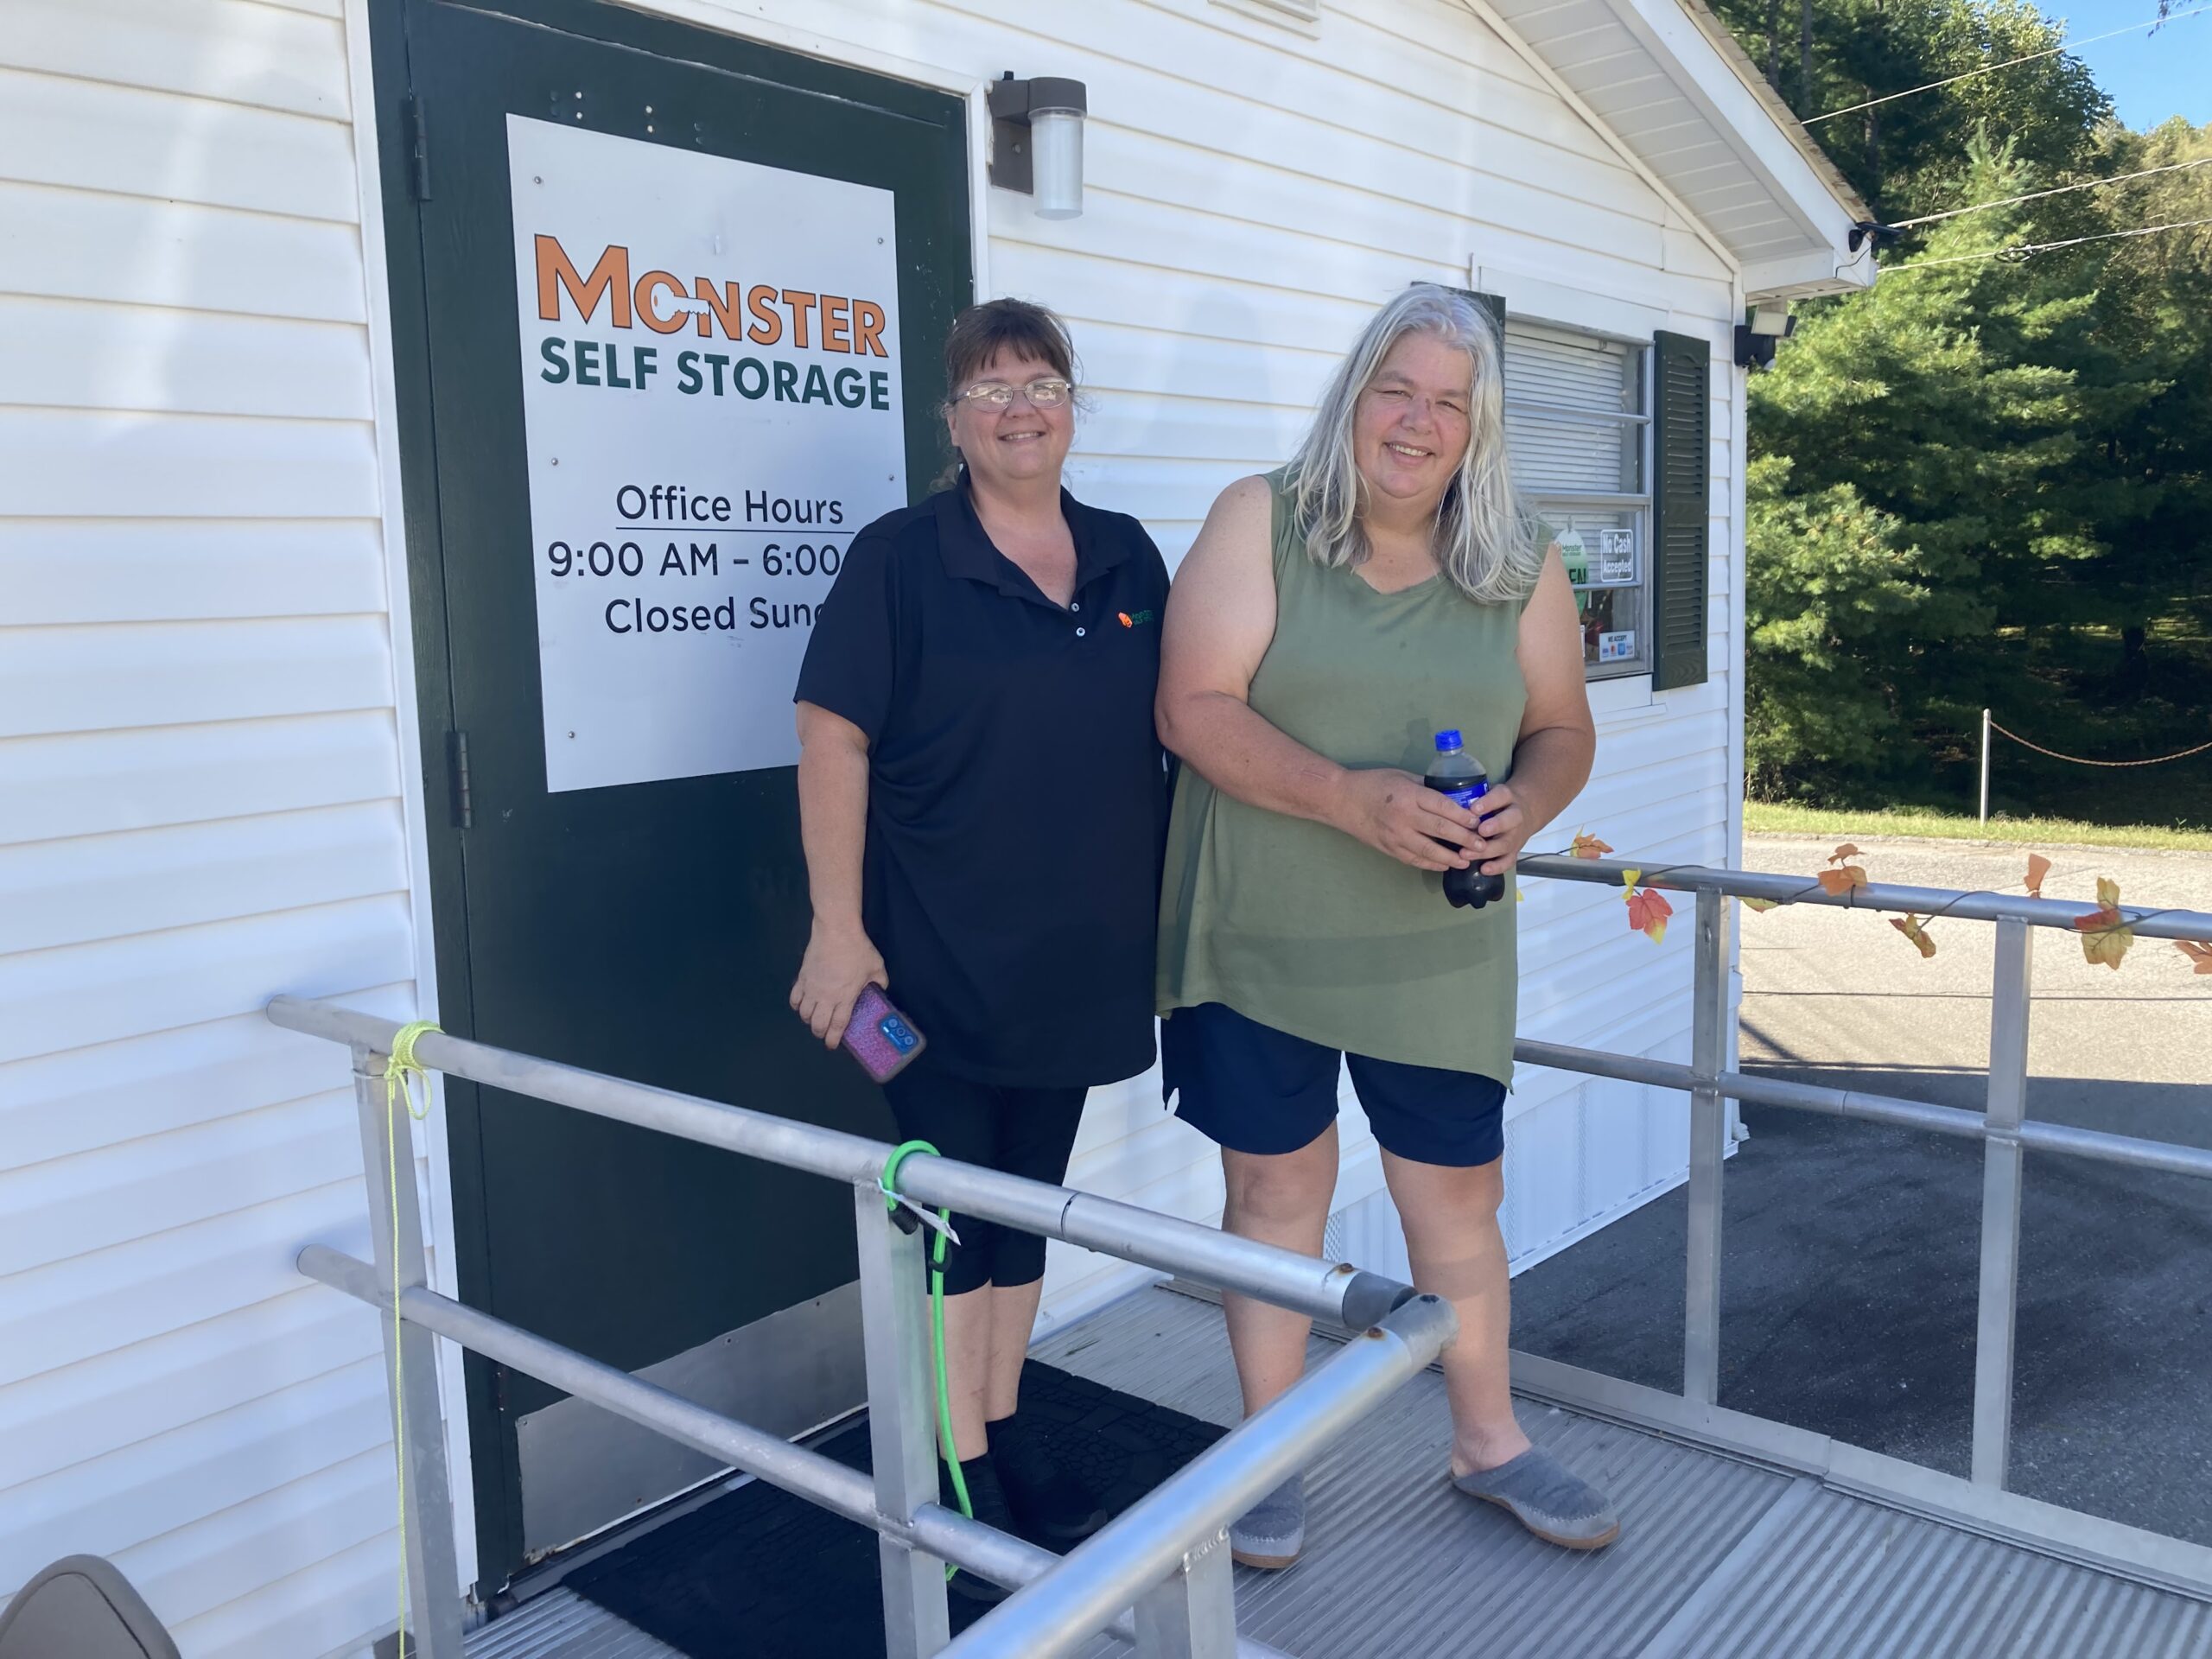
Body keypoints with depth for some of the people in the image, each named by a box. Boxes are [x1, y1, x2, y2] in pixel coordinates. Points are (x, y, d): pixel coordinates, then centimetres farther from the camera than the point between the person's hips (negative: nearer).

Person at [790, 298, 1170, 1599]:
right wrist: (838, 927, -14)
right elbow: (834, 738, -10)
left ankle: (1006, 1432, 33)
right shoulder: (900, 560, -6)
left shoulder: (1128, 558, 8)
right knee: (950, 1213, 4)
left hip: (1080, 959, 5)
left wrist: (1181, 905, 12)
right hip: (939, 965, -5)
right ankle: (963, 1481, 19)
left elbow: (1175, 733, 14)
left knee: (1027, 1201, 17)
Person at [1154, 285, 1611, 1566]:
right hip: (1256, 941, -2)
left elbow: (1563, 729, 11)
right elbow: (1195, 709, -14)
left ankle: (1489, 1440, 35)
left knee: (1459, 1194, 12)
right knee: (1276, 1189, 11)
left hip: (1437, 948, 2)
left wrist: (1523, 810, -12)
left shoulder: (1522, 570, 4)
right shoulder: (1258, 522, -6)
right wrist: (1357, 799, -25)